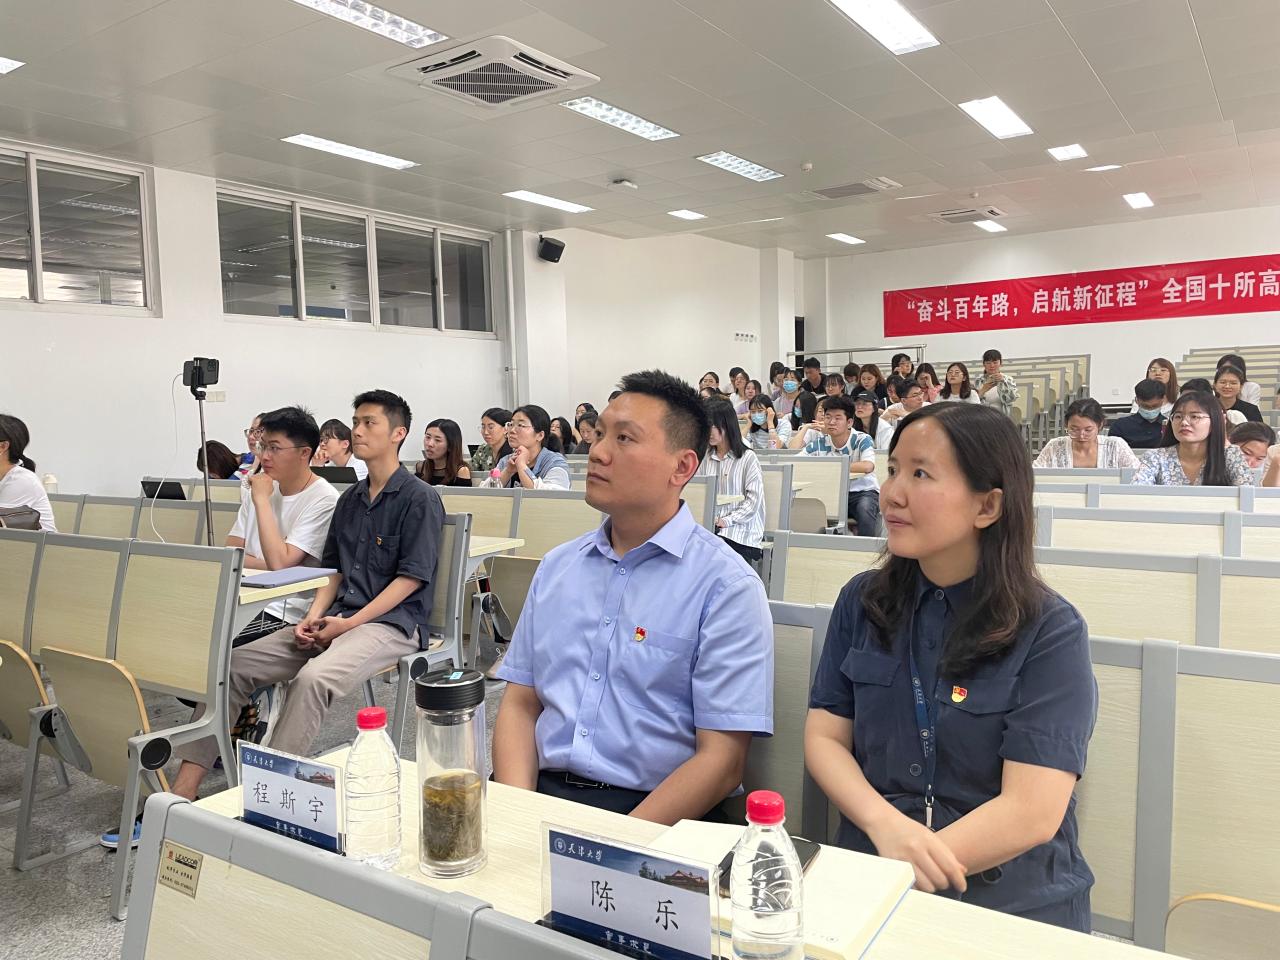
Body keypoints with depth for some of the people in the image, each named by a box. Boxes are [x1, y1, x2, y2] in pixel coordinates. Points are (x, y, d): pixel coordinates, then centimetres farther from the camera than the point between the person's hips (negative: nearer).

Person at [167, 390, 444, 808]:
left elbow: (412, 577, -11)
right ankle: (182, 793, -8)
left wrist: (351, 623, -15)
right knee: (233, 664, -7)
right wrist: (314, 616, 0)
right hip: (338, 617, 7)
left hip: (391, 622, -7)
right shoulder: (350, 498, 18)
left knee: (312, 676, -35)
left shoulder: (419, 498, -6)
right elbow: (333, 569, 19)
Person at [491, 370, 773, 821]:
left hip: (655, 811, -4)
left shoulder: (727, 586, -7)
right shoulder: (557, 566, 12)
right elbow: (519, 703, 11)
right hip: (542, 792, 5)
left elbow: (722, 759, -10)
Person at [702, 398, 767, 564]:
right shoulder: (706, 458, 14)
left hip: (740, 528, -3)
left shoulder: (748, 458, -2)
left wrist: (726, 521, -15)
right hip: (709, 527, 4)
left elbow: (753, 500, -6)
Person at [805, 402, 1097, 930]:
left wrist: (903, 873, -20)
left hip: (1012, 902, -2)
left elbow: (1032, 812, -14)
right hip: (867, 879, 3)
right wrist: (886, 825, -17)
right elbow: (824, 737, 1)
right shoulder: (863, 600, 3)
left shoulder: (1051, 631, -9)